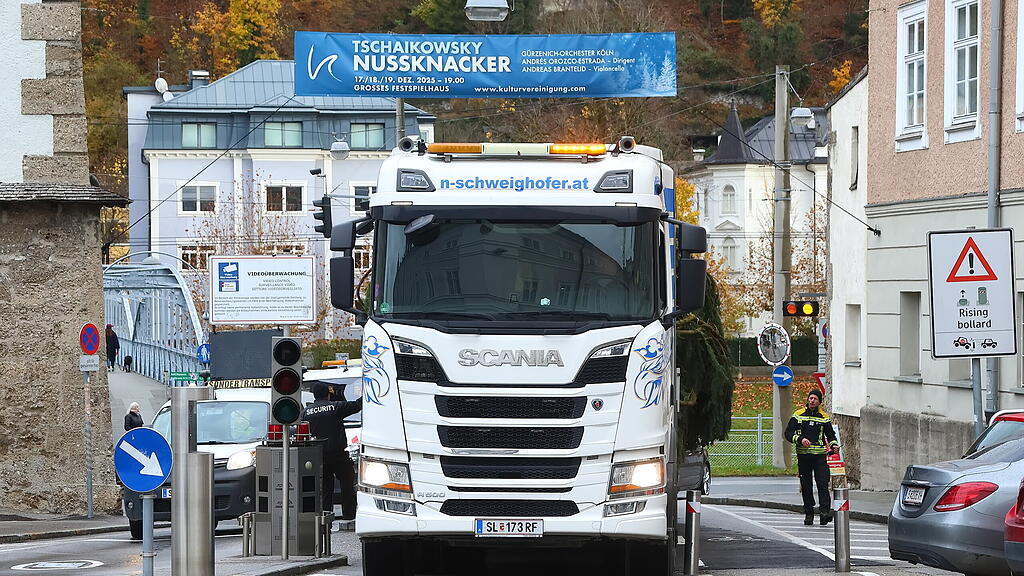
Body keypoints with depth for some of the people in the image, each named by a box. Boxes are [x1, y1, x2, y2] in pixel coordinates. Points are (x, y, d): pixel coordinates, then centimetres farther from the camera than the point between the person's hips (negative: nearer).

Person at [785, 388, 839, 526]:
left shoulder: (824, 417, 9)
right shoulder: (798, 415, 6)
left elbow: (831, 435, 16)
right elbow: (788, 433, 1)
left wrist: (834, 445, -5)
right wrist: (800, 439, -16)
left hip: (820, 455, -1)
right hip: (803, 455, 1)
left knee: (823, 484, -13)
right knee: (806, 486, 5)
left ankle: (825, 511, -19)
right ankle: (808, 513, 13)